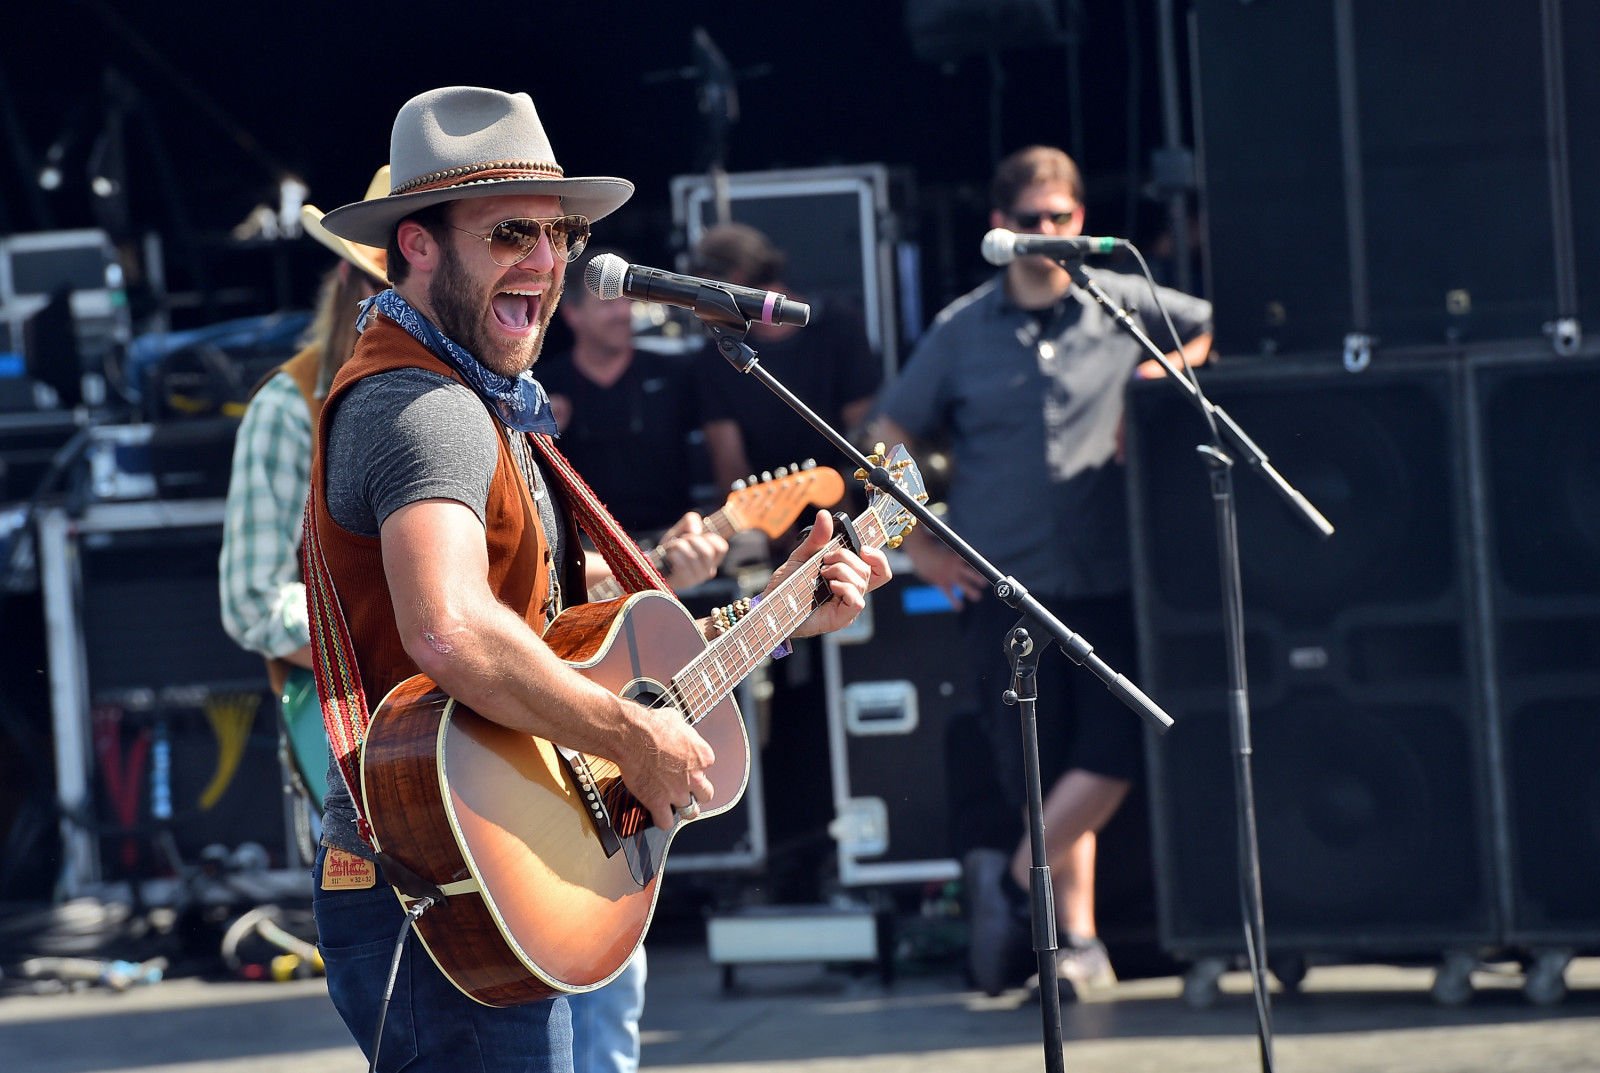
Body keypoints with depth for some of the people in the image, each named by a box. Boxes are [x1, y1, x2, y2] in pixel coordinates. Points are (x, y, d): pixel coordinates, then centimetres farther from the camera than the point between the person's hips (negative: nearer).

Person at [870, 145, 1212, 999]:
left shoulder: (1124, 306, 4)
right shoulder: (962, 330, 5)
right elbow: (889, 435, 12)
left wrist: (1165, 375, -1)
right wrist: (918, 543, 6)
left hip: (1109, 577, 0)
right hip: (1007, 586, 0)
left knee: (1112, 754, -11)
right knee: (1046, 773, 1)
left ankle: (1014, 878, 5)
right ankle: (1077, 938, 9)